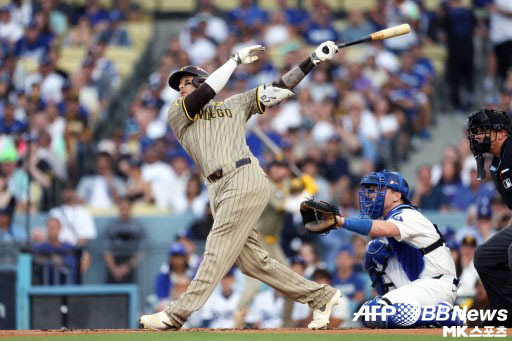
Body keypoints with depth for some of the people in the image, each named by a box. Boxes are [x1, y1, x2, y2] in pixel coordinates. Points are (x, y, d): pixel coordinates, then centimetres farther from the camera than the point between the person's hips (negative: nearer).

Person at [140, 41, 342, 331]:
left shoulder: (236, 105, 15)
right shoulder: (178, 114, 17)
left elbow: (281, 88, 14)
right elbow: (207, 92, 0)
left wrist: (314, 60, 8)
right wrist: (237, 60, 4)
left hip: (245, 179, -4)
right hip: (219, 189, 5)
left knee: (218, 250, -11)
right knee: (251, 260, 1)